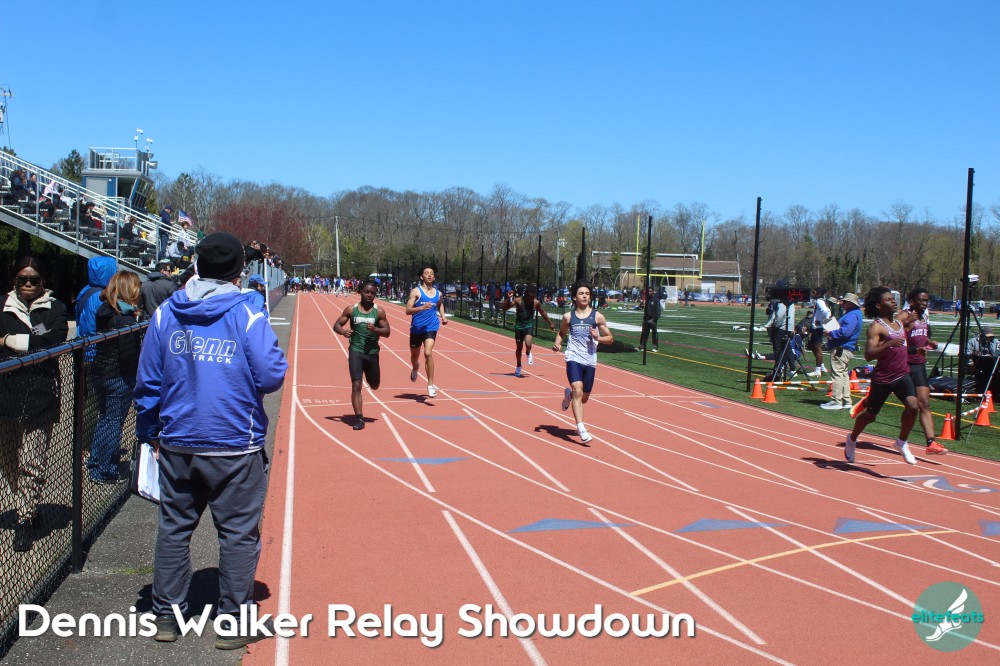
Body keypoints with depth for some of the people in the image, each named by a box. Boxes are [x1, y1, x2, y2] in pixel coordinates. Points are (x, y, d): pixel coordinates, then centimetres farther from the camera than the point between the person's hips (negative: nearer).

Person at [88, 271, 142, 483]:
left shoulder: (104, 311, 5)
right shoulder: (126, 318, -19)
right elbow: (129, 353, -24)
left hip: (101, 373, 8)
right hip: (120, 377, -8)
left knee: (105, 418, 21)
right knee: (114, 421, 1)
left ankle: (96, 465, 33)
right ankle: (105, 472, 8)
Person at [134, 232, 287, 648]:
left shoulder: (165, 314, 2)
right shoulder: (247, 316, -10)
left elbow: (147, 381, 5)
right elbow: (271, 376, -14)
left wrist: (149, 433, 15)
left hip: (177, 445, 4)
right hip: (235, 447, -4)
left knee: (173, 527, 17)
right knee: (238, 532, 7)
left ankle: (166, 616, 26)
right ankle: (234, 622, 14)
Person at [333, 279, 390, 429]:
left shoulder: (379, 312, 0)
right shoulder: (351, 309, 0)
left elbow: (387, 332, 1)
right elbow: (336, 325, 4)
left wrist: (375, 329, -20)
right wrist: (343, 331, -19)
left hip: (372, 352, 2)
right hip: (356, 351, -2)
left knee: (374, 385, 13)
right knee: (356, 385, -11)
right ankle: (359, 418, -7)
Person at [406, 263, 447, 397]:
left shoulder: (438, 293, 4)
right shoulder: (416, 291, -8)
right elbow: (408, 310, -16)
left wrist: (443, 316, 11)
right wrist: (421, 307, -32)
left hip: (431, 327, 0)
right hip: (416, 328, 0)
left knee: (428, 353, -20)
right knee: (414, 355, 18)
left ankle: (430, 385, -13)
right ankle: (415, 368, 56)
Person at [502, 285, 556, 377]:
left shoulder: (536, 303, -8)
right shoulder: (518, 300, -14)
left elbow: (543, 313, 10)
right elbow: (504, 308, -18)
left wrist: (550, 323, 16)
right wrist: (508, 298, -32)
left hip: (529, 325, 0)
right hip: (519, 325, 0)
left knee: (528, 343, -25)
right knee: (519, 347, 10)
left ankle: (529, 354, 11)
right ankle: (518, 367, 32)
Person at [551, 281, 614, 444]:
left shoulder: (597, 316, 2)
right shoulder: (568, 317, 4)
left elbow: (610, 338, 7)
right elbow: (561, 333, 21)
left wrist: (598, 337, -13)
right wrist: (557, 343, 0)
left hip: (590, 361, 2)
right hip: (573, 359, -2)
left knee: (584, 398, 13)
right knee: (578, 391, -21)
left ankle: (569, 394, 49)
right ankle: (581, 429, -20)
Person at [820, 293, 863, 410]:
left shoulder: (852, 316, -17)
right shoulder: (850, 314, 18)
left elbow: (845, 332, -27)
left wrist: (830, 333, -15)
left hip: (841, 349, -12)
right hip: (846, 349, 12)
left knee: (837, 374, -9)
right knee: (844, 374, 15)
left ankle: (836, 401, -8)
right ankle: (846, 401, 19)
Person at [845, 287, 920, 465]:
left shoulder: (900, 322, 11)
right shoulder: (876, 326, -13)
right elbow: (868, 355, -26)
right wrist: (888, 344, -36)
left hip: (902, 375, 5)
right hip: (882, 378, -5)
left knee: (912, 406, -19)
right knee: (870, 414, 10)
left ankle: (902, 443, 1)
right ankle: (852, 439, 39)